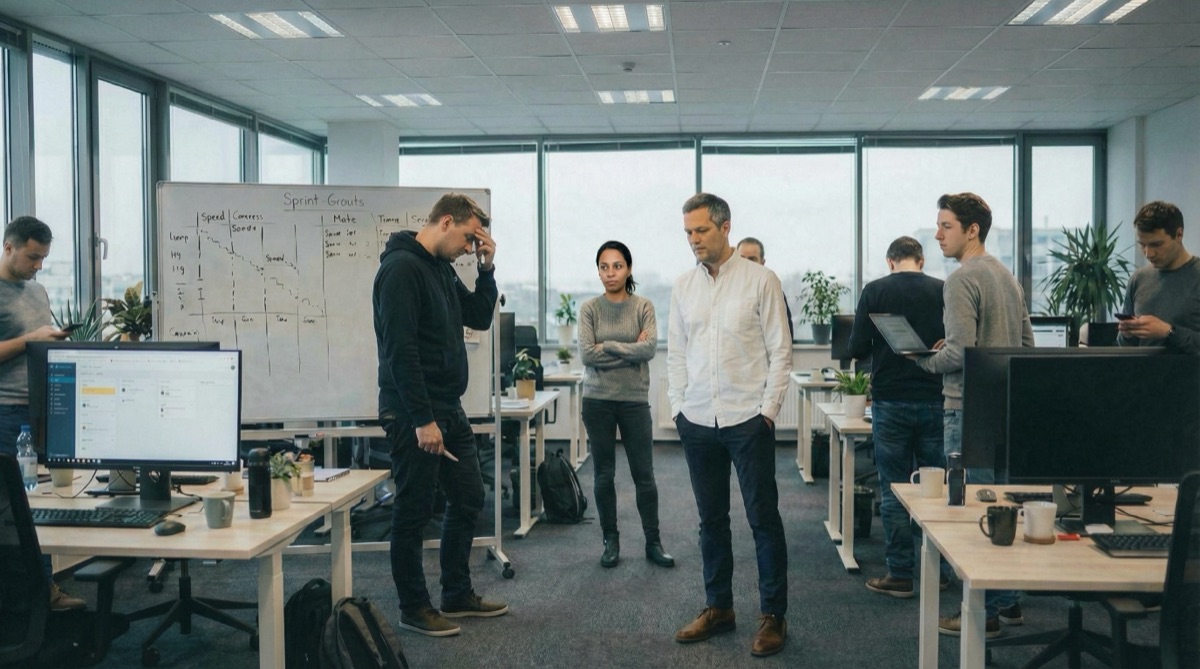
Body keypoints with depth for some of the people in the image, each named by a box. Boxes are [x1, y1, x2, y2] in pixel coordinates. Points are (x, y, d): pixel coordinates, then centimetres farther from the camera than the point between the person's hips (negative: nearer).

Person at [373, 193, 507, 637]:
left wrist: (487, 268, 5)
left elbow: (480, 318, 19)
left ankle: (457, 595, 28)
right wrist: (422, 419, -23)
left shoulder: (442, 268, 13)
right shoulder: (401, 267, -16)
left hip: (449, 410, 10)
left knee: (468, 499, 15)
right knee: (414, 512, 2)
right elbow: (400, 350, -22)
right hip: (414, 416, -10)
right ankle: (413, 608, 16)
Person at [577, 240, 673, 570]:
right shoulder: (589, 308, 0)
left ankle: (653, 542, 15)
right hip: (598, 400, 1)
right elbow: (586, 355, -10)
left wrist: (607, 346, -11)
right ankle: (611, 541, 20)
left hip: (635, 400, 0)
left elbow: (650, 348, -13)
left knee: (644, 474, 4)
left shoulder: (644, 307, 0)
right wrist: (631, 350, -10)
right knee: (603, 474, 8)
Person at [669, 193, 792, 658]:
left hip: (748, 420, -4)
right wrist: (678, 407, 6)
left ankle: (773, 616, 11)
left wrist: (769, 410, -9)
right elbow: (676, 353, 14)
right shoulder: (683, 286, 9)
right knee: (711, 519, 12)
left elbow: (780, 350, -4)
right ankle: (718, 607, 25)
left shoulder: (760, 280, -3)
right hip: (698, 422, 4)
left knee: (763, 518, 1)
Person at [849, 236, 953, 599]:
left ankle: (900, 574, 7)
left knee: (894, 490, 5)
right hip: (934, 400, 2)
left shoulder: (875, 291, -4)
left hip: (891, 402, -2)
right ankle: (939, 571, 19)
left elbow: (857, 348, -6)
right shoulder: (943, 291, 0)